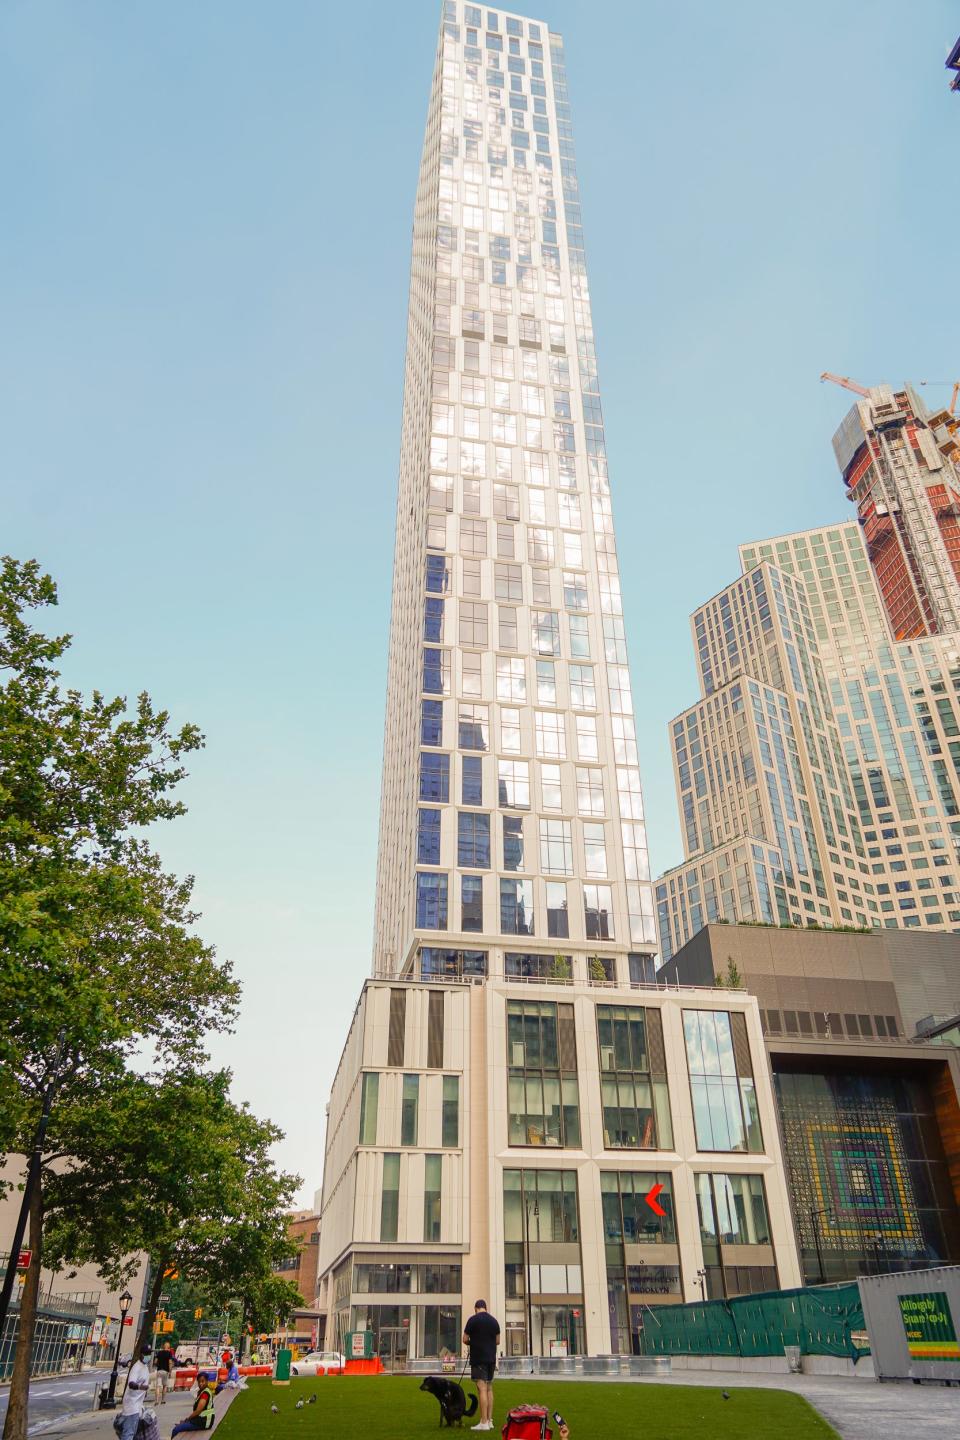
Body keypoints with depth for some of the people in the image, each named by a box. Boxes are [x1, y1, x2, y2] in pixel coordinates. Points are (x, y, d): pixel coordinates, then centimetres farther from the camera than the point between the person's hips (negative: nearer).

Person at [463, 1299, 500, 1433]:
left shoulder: (473, 1320, -7)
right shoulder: (494, 1321, 9)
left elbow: (465, 1340, -5)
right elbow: (497, 1341, 14)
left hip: (478, 1359, -6)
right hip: (491, 1359, 6)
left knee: (482, 1388, -8)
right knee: (489, 1389, 13)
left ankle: (484, 1423, -11)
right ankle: (489, 1420, 15)